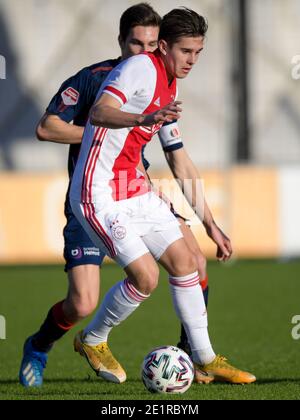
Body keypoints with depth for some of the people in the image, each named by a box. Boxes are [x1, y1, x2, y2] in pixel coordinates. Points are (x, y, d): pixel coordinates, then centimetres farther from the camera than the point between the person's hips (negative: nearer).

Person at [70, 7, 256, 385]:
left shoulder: (170, 88, 13)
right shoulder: (141, 67, -15)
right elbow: (99, 113, -32)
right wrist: (144, 119, -51)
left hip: (133, 191, 9)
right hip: (99, 194, -9)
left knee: (184, 262, 6)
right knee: (146, 276, -14)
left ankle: (204, 360, 16)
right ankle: (92, 341, 11)